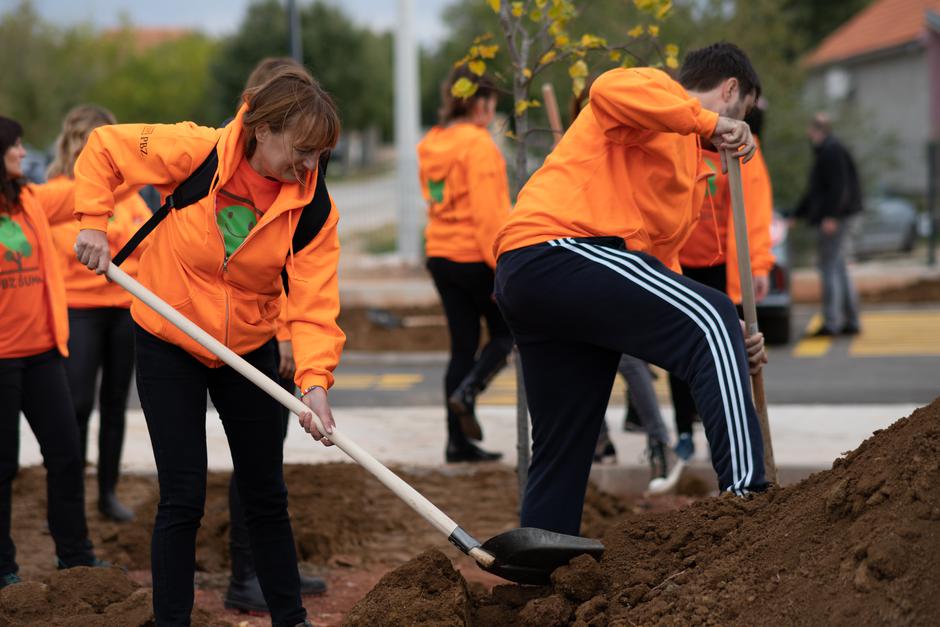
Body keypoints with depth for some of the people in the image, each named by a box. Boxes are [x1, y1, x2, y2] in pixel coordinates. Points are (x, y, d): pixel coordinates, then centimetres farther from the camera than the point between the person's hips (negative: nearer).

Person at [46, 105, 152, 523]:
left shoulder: (124, 186, 9)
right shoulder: (56, 191, -3)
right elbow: (75, 244, -12)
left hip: (126, 306, 4)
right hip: (81, 309, -4)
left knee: (115, 403, 9)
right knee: (78, 405, -8)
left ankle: (109, 493, 16)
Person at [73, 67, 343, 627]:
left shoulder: (313, 207, -16)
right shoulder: (194, 152, -22)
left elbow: (314, 304, -22)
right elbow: (103, 148, -8)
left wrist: (315, 381, -36)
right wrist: (93, 223, -18)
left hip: (249, 349, 3)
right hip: (168, 346, -3)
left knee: (266, 496, 12)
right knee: (183, 497, -5)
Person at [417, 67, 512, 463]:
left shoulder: (431, 146, 9)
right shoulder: (479, 145, -15)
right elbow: (489, 212, -20)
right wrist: (502, 266, -21)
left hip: (441, 256, 7)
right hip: (476, 256, -7)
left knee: (462, 345, 10)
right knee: (505, 332, 12)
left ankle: (459, 442, 6)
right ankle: (467, 390, -12)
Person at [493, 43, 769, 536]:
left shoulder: (686, 164, 33)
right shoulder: (654, 92, 6)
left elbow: (659, 260, 27)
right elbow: (610, 89, -19)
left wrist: (726, 336, 14)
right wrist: (708, 121, -13)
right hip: (556, 250, -10)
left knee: (562, 453, 12)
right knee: (711, 322, -20)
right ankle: (744, 492, -31)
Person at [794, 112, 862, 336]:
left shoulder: (832, 151, -12)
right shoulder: (825, 151, 21)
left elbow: (838, 187, -21)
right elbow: (814, 191, 28)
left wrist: (831, 216, -25)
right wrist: (796, 216, 30)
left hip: (833, 219, -10)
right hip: (831, 218, 10)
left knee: (830, 269, -11)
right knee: (837, 268, 13)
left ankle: (831, 323, -13)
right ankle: (851, 321, 15)